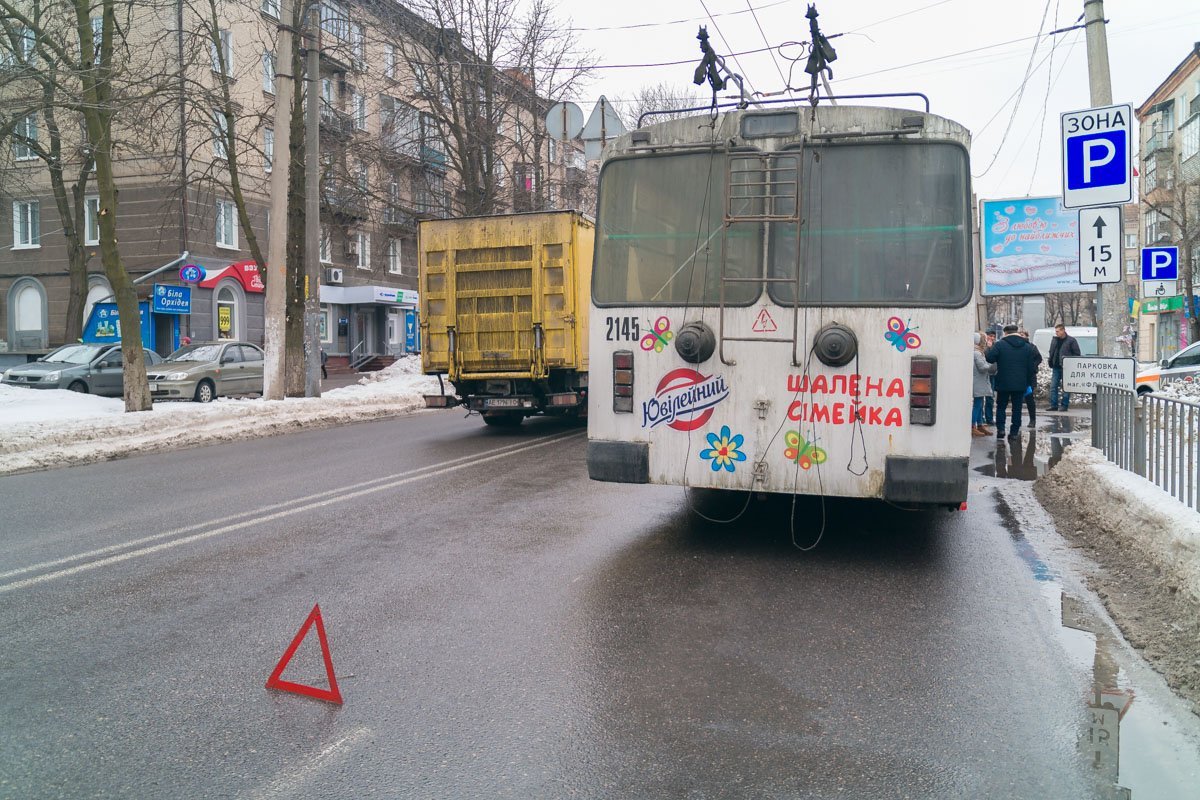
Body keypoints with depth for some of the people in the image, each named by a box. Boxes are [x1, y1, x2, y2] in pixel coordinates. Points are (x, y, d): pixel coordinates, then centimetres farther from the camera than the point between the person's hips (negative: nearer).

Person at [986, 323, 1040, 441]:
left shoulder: (999, 345, -9)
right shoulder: (1028, 347, 6)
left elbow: (990, 358, -14)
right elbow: (1032, 367, 7)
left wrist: (989, 348, 5)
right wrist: (1029, 383, 14)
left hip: (1003, 383, -3)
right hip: (1020, 384, 3)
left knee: (1001, 406, 10)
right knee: (1017, 408, 8)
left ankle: (1000, 429, 0)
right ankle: (1014, 432, 9)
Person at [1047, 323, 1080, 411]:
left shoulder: (1071, 340, -4)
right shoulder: (1055, 340, 13)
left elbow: (1077, 354, -4)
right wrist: (1050, 360, 7)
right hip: (1056, 367, 6)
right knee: (1053, 386, 2)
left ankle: (1064, 405, 5)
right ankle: (1054, 405, 6)